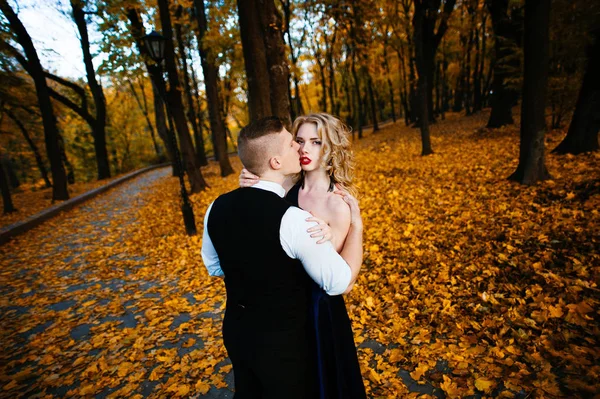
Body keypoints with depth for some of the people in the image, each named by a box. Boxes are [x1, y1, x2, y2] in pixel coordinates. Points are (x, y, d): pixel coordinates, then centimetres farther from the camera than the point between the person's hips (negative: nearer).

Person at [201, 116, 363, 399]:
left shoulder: (217, 207, -10)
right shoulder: (293, 220, -31)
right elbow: (340, 282, -20)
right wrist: (356, 228, -10)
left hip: (236, 331, 6)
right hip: (284, 340, -5)